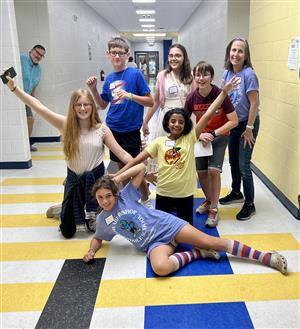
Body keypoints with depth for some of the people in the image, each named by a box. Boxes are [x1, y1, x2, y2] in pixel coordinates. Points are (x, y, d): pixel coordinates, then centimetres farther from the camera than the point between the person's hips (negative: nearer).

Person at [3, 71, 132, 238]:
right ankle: (73, 211, 39)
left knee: (96, 227, 0)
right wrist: (14, 87, -22)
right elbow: (38, 106, -15)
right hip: (73, 177, 1)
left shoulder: (102, 129, -10)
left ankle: (91, 214, 35)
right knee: (67, 231, 7)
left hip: (95, 176, -1)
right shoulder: (66, 125, -10)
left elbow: (122, 153, -9)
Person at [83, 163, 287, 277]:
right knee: (161, 267, -34)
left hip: (167, 225, -2)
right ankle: (197, 253, -10)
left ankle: (268, 257, -5)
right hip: (154, 243, 2)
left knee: (211, 242, -11)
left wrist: (116, 179, -12)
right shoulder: (102, 220, 3)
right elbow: (98, 238, 22)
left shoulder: (125, 195, -7)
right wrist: (92, 251, 2)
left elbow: (141, 167, -9)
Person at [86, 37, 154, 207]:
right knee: (121, 165, 15)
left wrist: (130, 95, -22)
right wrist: (93, 88, 0)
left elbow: (150, 101, -9)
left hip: (131, 130, -5)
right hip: (113, 129, 5)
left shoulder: (135, 74, -8)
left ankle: (146, 199, 24)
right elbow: (103, 105, 14)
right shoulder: (109, 78, 8)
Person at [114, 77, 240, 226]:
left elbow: (207, 115, -11)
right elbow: (137, 160, -4)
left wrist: (224, 92, -14)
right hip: (163, 194, 1)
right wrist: (118, 174, -8)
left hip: (185, 194, 0)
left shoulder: (190, 138, -5)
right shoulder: (159, 142, -3)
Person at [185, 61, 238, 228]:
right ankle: (209, 200, 31)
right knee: (201, 171, 2)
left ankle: (213, 209, 2)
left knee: (213, 170, -15)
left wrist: (213, 134, -23)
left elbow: (234, 121, -20)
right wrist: (199, 135, -19)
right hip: (201, 136, 3)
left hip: (220, 136, -3)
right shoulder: (191, 98, -15)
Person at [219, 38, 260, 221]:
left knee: (243, 165, -4)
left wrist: (249, 129, -17)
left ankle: (249, 204, 12)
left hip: (247, 124, -7)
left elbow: (254, 104, -19)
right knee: (233, 161, 18)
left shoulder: (248, 74, -19)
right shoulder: (227, 73, 0)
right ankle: (236, 193, 39)